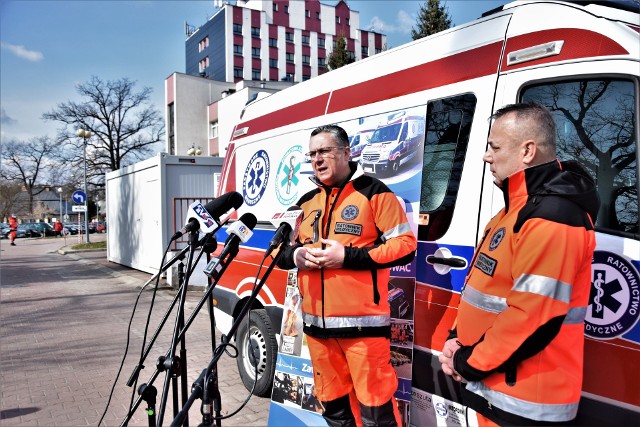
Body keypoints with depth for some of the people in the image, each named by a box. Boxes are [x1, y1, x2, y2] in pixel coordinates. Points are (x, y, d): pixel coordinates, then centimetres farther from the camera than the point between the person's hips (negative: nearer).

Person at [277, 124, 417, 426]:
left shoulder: (373, 192, -4)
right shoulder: (306, 202, 15)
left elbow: (405, 246, -10)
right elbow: (283, 248, 21)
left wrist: (348, 256, -18)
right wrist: (294, 255, -5)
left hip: (362, 322, -6)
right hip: (317, 323, 7)